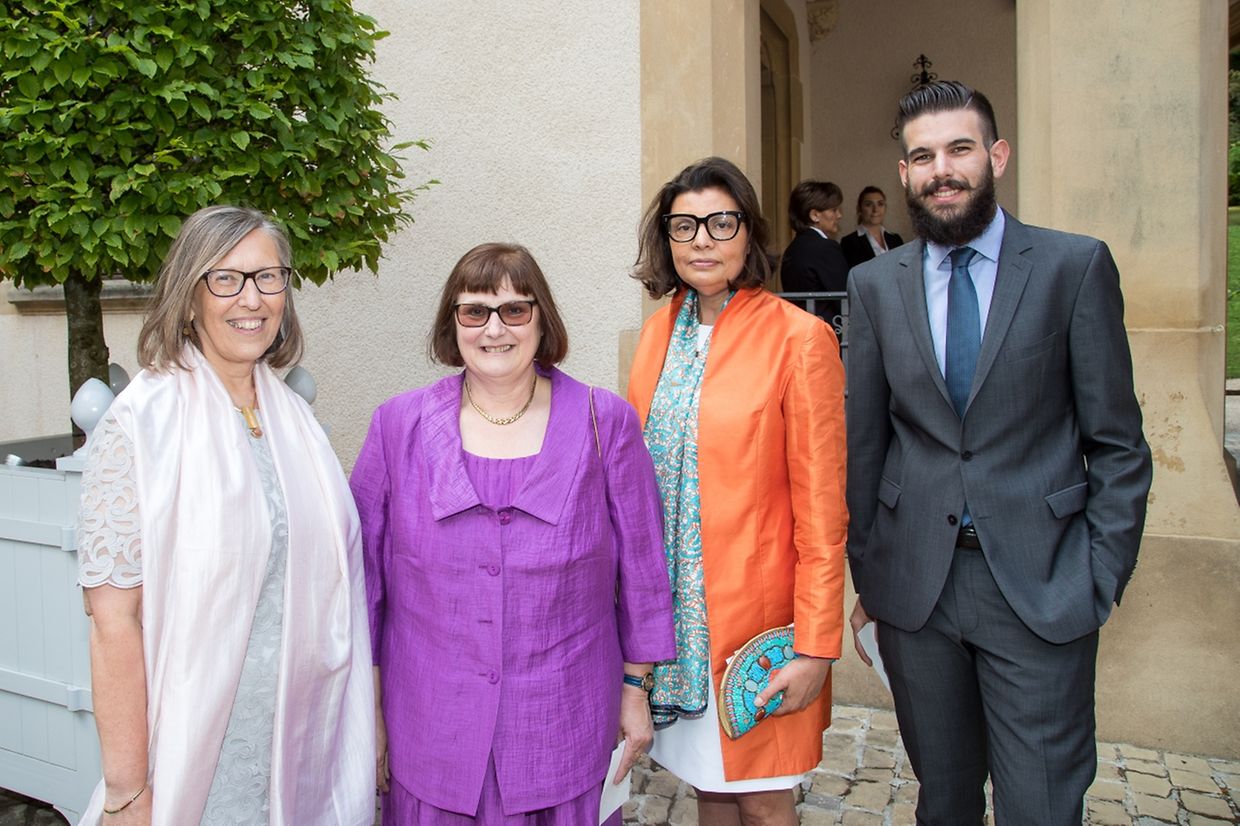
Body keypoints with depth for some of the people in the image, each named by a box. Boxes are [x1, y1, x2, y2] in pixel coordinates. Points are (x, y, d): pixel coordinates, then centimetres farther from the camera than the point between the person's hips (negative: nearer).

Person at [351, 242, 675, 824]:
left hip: (567, 729, 0)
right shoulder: (399, 427, -2)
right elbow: (365, 575, 3)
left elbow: (640, 566, 2)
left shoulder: (604, 422, -4)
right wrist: (369, 710, 4)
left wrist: (636, 690, 5)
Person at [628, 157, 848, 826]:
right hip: (673, 607, 5)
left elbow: (821, 509, -13)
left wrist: (816, 646, -14)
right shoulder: (662, 327, 6)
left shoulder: (798, 338, -12)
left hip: (754, 606, -5)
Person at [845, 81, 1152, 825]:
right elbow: (864, 441, 7)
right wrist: (866, 572, 7)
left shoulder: (1076, 266, -3)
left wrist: (1104, 576, -5)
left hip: (1042, 587, -2)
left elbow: (1118, 442, -1)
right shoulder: (876, 284, 4)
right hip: (915, 585, 3)